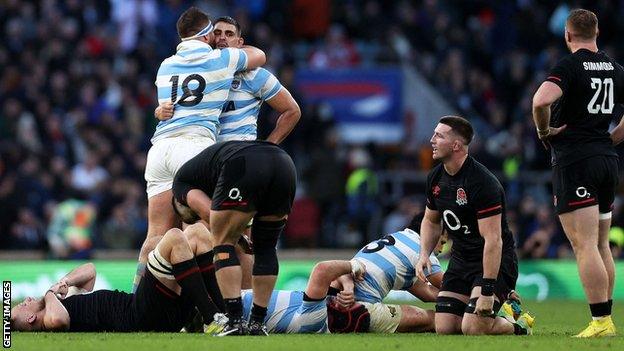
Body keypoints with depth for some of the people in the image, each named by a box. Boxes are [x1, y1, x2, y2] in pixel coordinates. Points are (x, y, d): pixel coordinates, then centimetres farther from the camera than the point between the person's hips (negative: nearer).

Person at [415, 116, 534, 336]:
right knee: (444, 329, -5)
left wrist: (487, 291, -29)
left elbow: (493, 240, -26)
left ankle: (519, 328, 9)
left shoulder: (482, 182, -24)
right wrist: (424, 254, 2)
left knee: (472, 329, -22)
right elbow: (431, 221, 21)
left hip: (495, 261, -8)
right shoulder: (435, 178, 2)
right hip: (461, 258, 8)